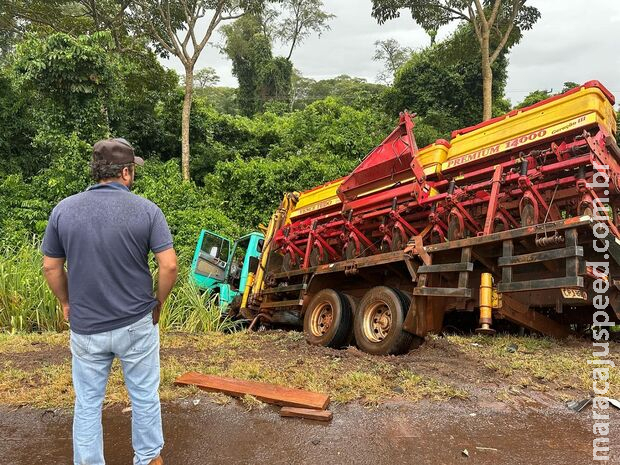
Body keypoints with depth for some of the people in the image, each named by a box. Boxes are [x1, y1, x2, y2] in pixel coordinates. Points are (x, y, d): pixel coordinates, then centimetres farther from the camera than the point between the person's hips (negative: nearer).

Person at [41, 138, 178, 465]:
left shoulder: (63, 210, -5)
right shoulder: (146, 210, -12)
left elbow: (51, 267, 2)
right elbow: (169, 265, -14)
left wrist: (67, 304, 17)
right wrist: (157, 303, 2)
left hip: (85, 327, 2)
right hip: (137, 324, -1)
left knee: (87, 403, 17)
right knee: (144, 397, 18)